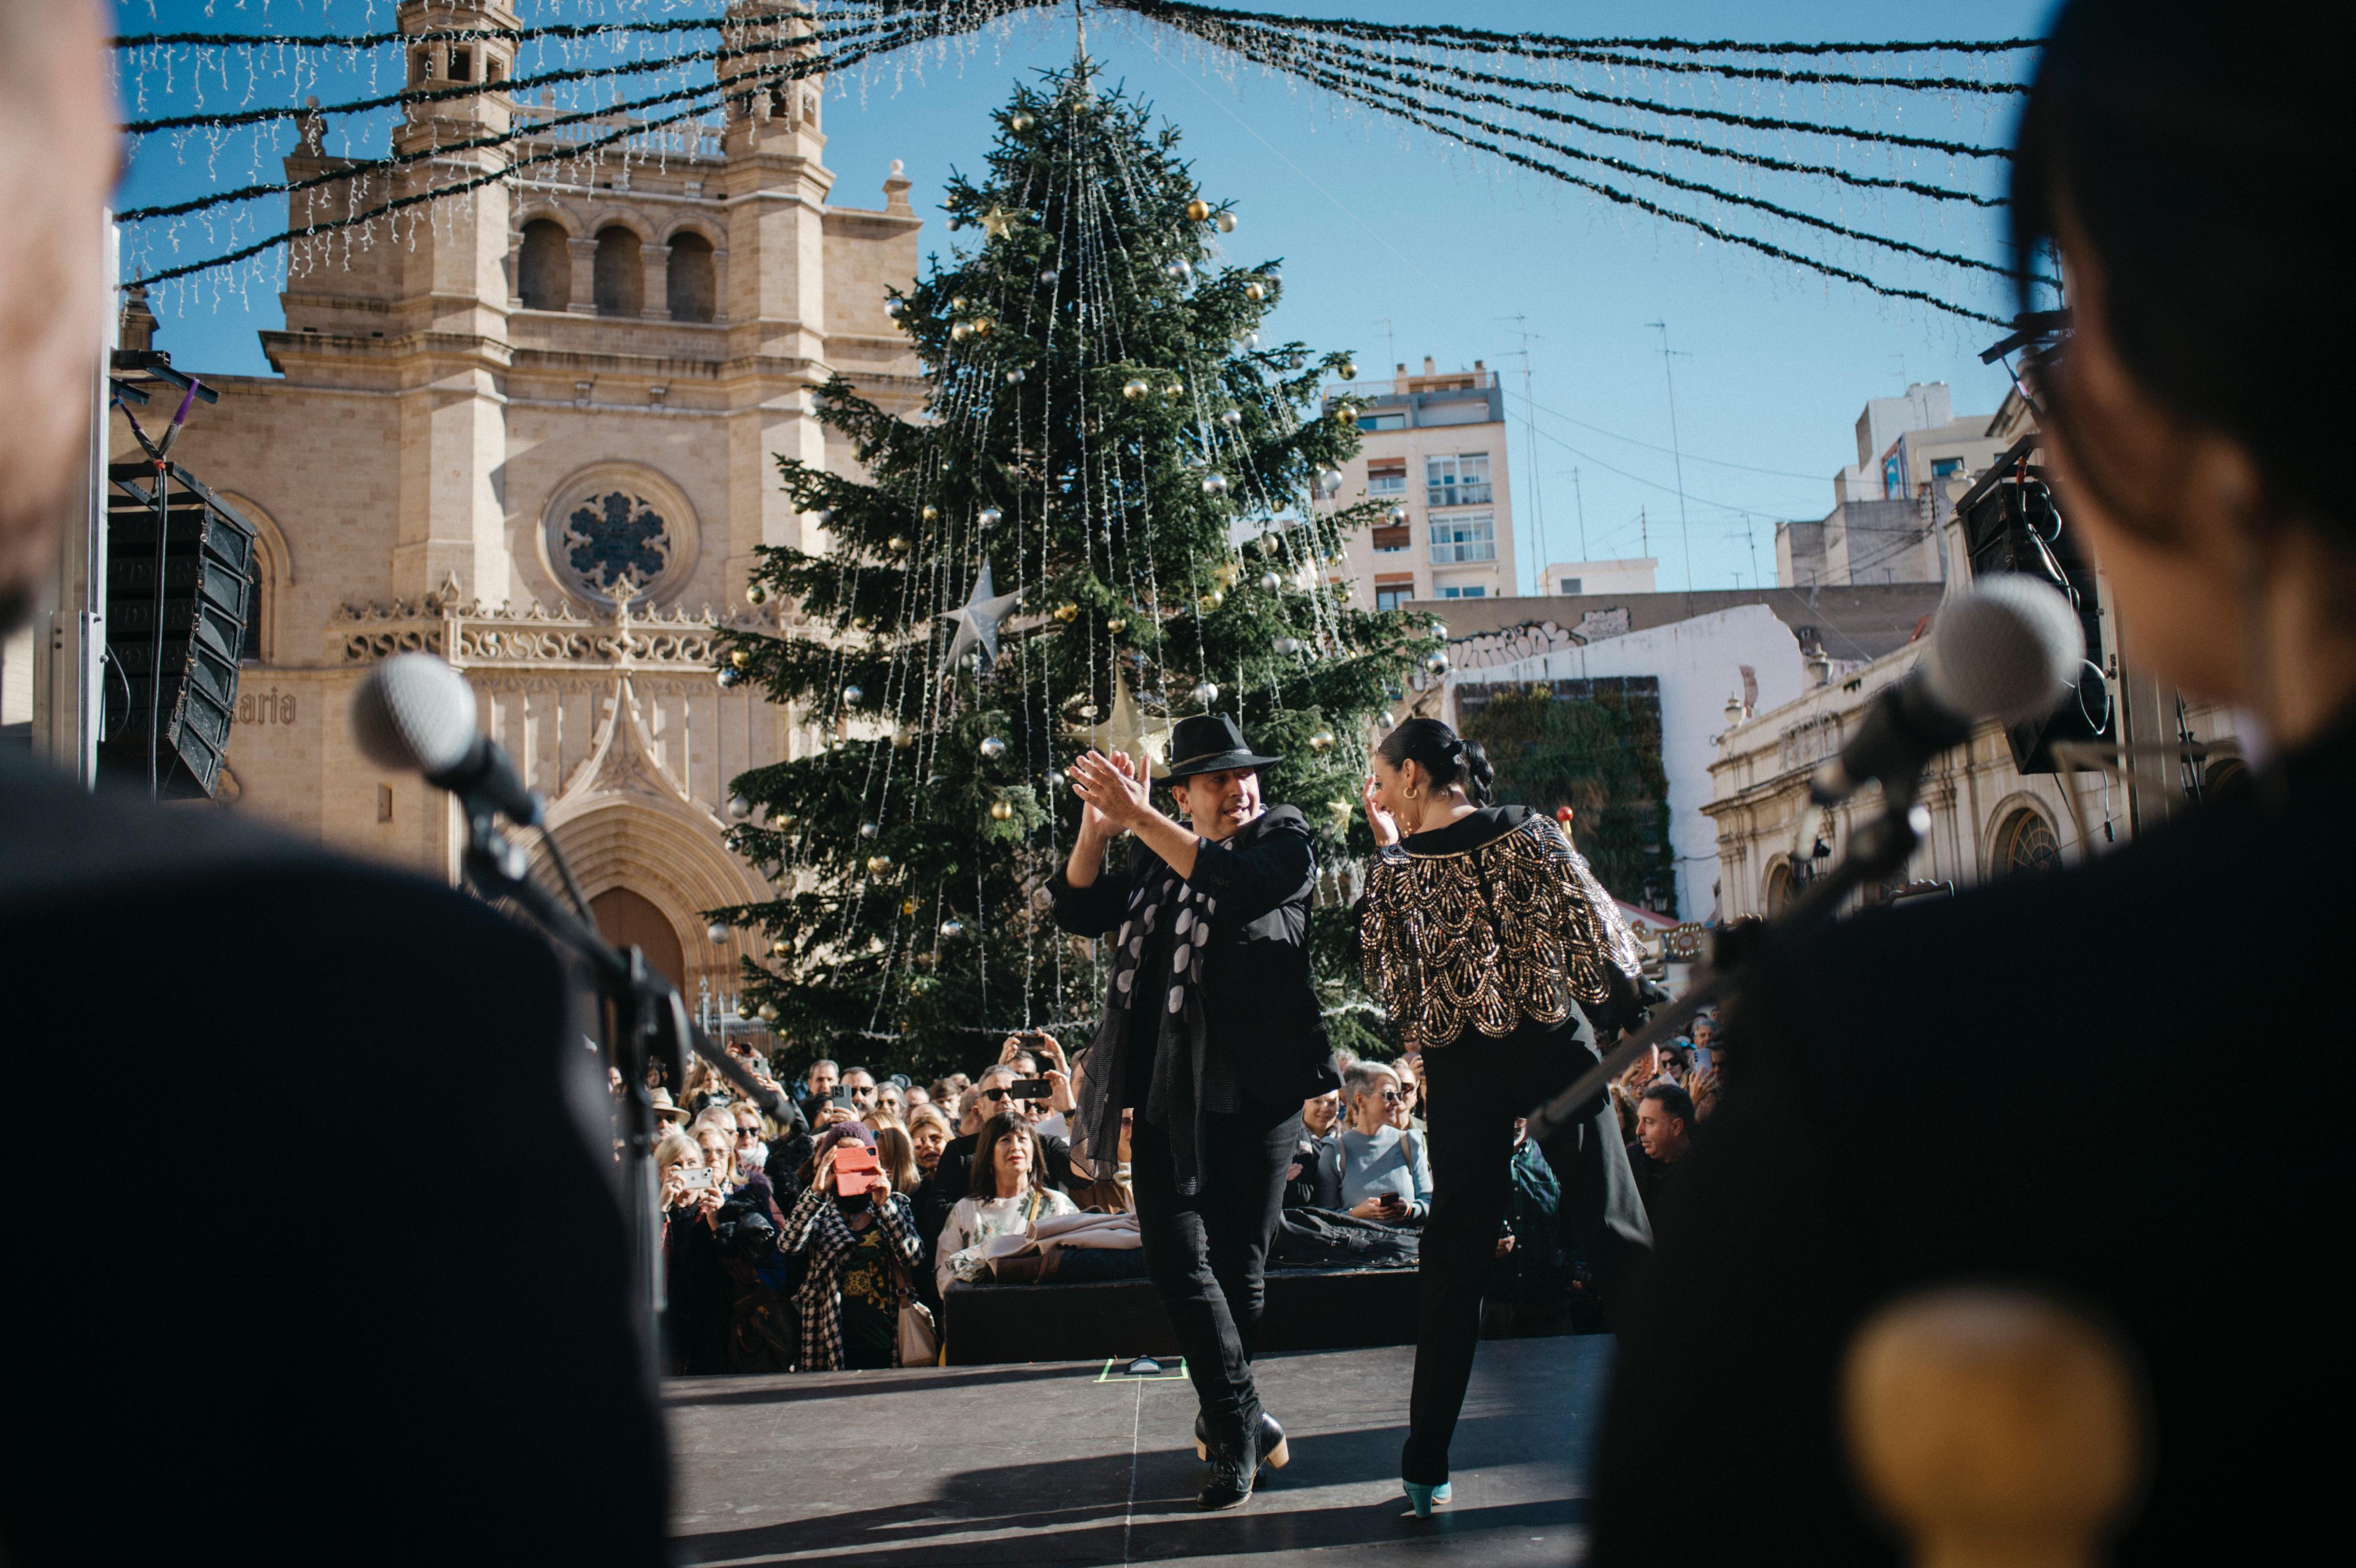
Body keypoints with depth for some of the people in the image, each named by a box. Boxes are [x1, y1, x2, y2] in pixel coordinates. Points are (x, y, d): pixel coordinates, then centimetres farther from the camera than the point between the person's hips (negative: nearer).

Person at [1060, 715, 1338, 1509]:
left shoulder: (1285, 839, 1)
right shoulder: (1154, 855, 15)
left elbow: (1238, 884, -21)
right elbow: (1079, 912, 7)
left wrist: (1140, 820, -25)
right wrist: (1096, 826, -9)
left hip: (1253, 1086, -4)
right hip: (1166, 1087, 4)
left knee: (1237, 1264, 4)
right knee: (1175, 1257, -4)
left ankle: (1226, 1420, 25)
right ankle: (1242, 1422, 8)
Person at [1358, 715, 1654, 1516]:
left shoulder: (1394, 871, -5)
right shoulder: (1530, 832, -5)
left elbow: (1389, 981, 7)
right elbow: (1599, 937, -5)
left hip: (1462, 1069, 0)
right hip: (1555, 1052, 0)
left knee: (1454, 1256, 7)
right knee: (1612, 1230, 7)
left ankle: (1427, 1465, 11)